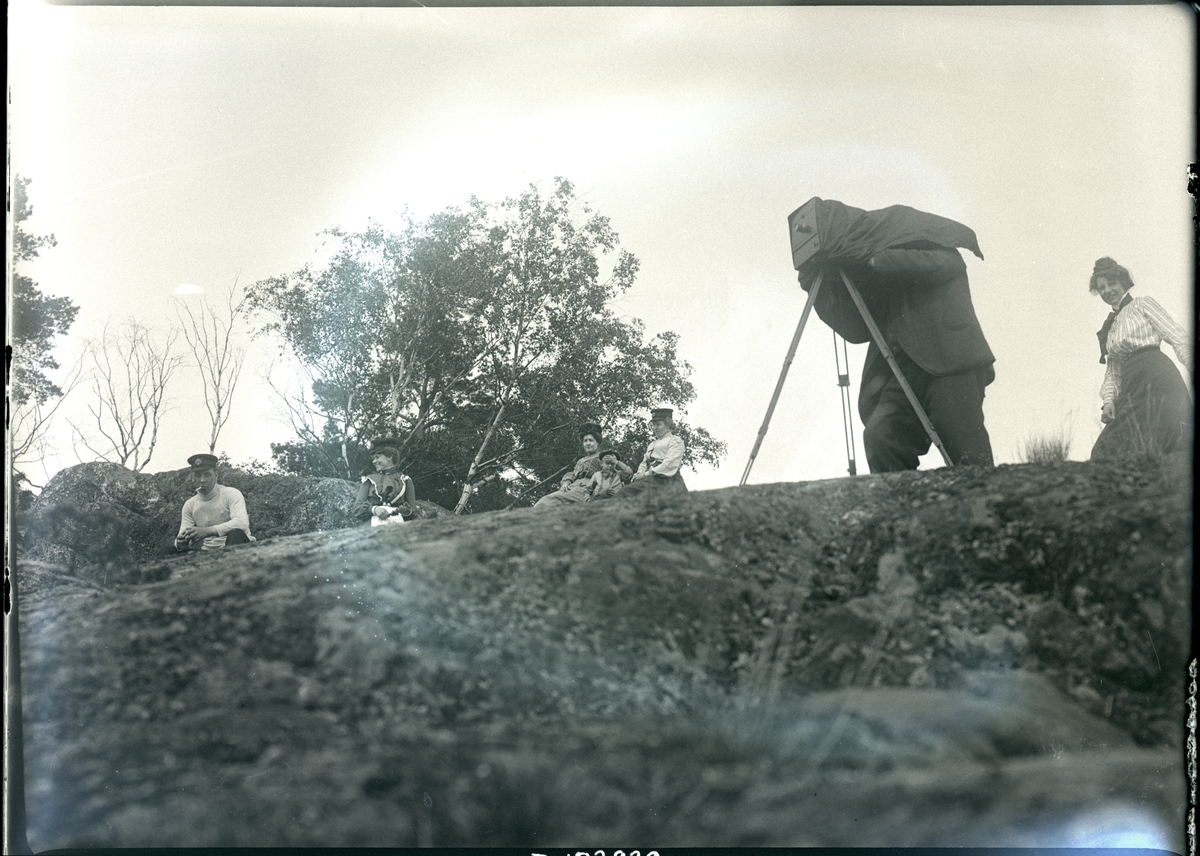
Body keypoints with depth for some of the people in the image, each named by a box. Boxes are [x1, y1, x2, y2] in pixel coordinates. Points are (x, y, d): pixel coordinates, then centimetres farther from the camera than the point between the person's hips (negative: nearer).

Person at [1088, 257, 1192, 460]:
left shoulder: (1142, 304, 13)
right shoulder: (1110, 327, 28)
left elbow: (1178, 337, 2)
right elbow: (1111, 373, 24)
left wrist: (1192, 367, -13)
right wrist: (1108, 400, 5)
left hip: (1157, 377, -6)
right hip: (1131, 389, 6)